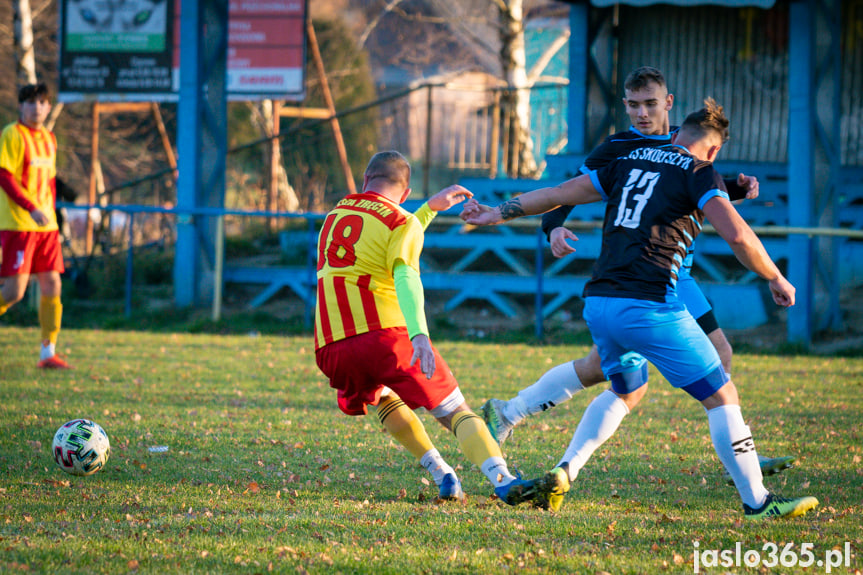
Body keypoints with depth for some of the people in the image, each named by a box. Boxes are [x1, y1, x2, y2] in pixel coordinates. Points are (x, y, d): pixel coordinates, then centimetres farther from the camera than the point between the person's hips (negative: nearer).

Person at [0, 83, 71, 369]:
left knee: (52, 286, 1)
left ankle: (48, 353, 6)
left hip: (45, 225, 7)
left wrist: (50, 211, 12)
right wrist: (32, 209, -21)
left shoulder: (48, 138, 15)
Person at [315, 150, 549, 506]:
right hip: (384, 335, -5)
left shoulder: (337, 214, 24)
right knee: (455, 411, -3)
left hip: (331, 349, 5)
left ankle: (443, 477, 19)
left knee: (383, 396, 33)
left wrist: (431, 207, 46)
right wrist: (419, 336, -28)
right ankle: (504, 482, -25)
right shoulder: (401, 222, 5)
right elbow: (404, 276, -15)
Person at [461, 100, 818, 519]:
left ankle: (563, 472, 18)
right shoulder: (698, 173, 0)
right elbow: (737, 235, -14)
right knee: (721, 397, 3)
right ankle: (757, 502, 1)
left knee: (626, 392, 31)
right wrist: (775, 278, 0)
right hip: (649, 307, -7)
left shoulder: (628, 162, 18)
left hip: (598, 305, 7)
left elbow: (557, 194, 24)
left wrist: (496, 214, 35)